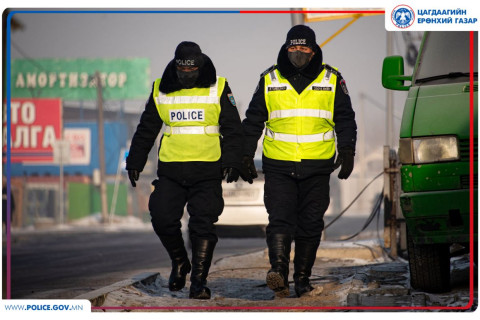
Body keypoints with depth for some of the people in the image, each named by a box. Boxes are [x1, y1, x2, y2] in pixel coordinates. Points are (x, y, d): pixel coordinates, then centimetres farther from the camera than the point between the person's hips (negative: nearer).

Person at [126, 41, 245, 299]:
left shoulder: (218, 89, 1)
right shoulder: (161, 91, 6)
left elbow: (232, 129, 1)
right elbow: (146, 129, 14)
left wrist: (231, 161, -9)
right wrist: (134, 162, 12)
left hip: (207, 171, -2)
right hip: (170, 170, 2)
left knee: (203, 225, -7)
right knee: (163, 219, -6)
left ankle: (199, 280, -1)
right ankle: (179, 262, 21)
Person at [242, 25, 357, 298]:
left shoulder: (331, 80, 6)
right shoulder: (270, 80, 7)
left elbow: (345, 119, 9)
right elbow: (254, 121, 13)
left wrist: (347, 152, -3)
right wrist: (246, 155, 8)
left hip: (317, 166, 1)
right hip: (278, 165, 0)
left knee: (311, 224, 4)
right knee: (280, 219, -14)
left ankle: (303, 278, 13)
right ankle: (279, 272, -25)